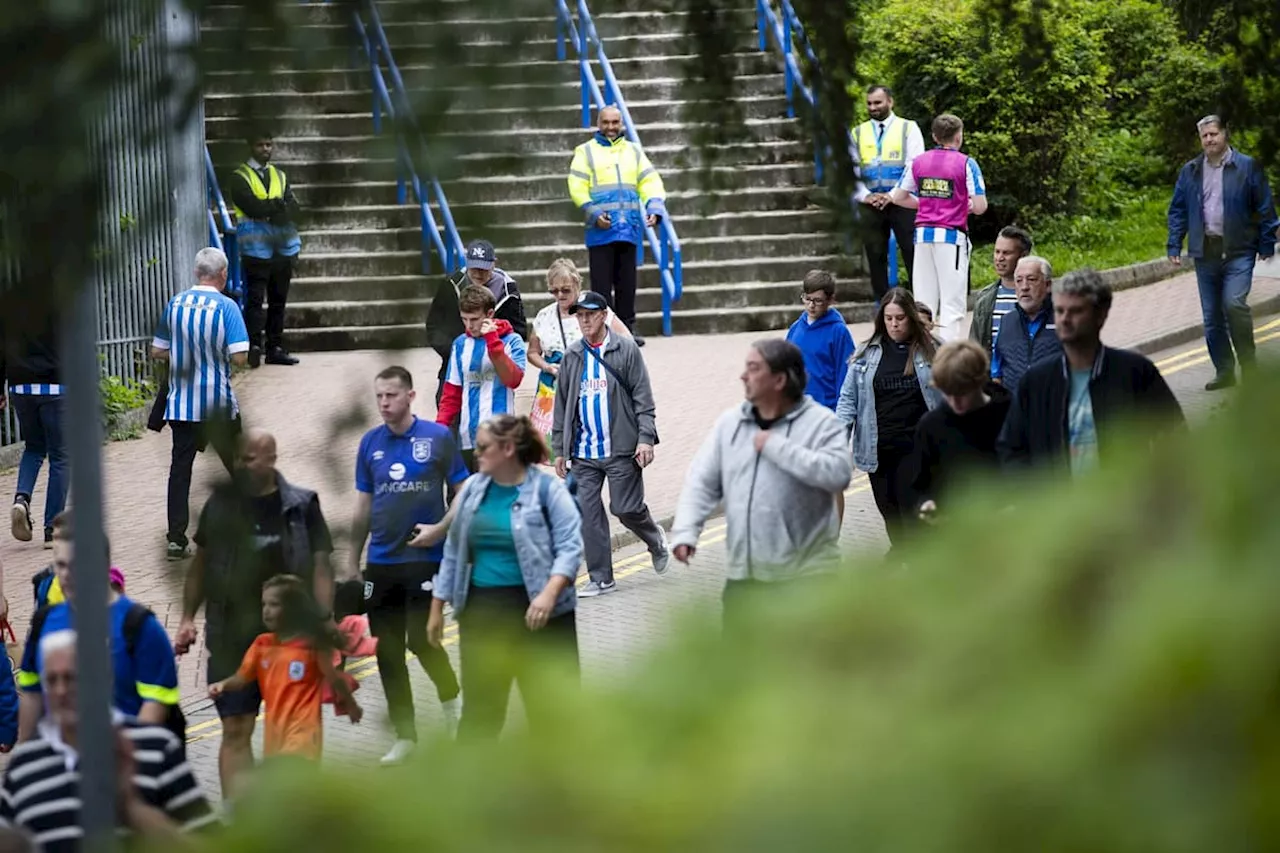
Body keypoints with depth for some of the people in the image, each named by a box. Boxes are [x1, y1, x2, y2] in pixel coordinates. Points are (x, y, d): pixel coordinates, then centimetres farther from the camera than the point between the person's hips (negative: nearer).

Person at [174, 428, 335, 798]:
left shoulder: (301, 506, -2)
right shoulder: (221, 503, 6)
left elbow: (321, 568, -2)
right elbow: (201, 562, 13)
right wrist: (188, 618, 7)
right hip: (231, 638, 2)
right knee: (235, 731, -3)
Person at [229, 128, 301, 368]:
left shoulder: (279, 176, 19)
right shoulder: (240, 177, 1)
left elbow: (293, 209, 5)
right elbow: (251, 206, -15)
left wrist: (267, 209, -11)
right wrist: (278, 205, -6)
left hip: (282, 247, 6)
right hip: (256, 247, -6)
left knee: (278, 300, 6)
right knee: (255, 299, -11)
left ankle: (275, 348, 9)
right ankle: (254, 346, -15)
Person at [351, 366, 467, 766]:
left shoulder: (437, 437, -4)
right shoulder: (370, 443, 7)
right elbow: (363, 508, 14)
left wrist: (440, 529, -14)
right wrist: (352, 564, 13)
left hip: (425, 557, -4)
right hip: (381, 563, 4)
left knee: (421, 639, -13)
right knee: (388, 652, 5)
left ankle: (451, 697, 17)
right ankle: (404, 735, 14)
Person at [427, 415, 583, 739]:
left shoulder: (547, 489, -7)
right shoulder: (473, 488, 8)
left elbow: (570, 547, -13)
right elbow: (454, 551, 15)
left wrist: (549, 594, -27)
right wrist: (437, 607, 14)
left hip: (535, 612, -4)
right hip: (482, 611, 4)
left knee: (551, 707, 1)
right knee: (479, 706, 9)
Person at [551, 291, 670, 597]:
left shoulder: (626, 349, -1)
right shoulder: (572, 357, 10)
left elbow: (642, 397, -3)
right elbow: (562, 405, 15)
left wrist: (645, 438, -11)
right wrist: (560, 449, 12)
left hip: (621, 449, -4)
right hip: (583, 453, 4)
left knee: (627, 508, -2)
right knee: (588, 514, -1)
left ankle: (656, 540, 30)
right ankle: (601, 579, 6)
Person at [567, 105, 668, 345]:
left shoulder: (633, 151, 17)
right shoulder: (586, 152, 7)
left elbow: (650, 182, 10)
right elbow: (577, 187, -3)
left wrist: (655, 209, -8)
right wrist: (594, 214, -16)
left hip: (630, 228, 3)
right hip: (600, 231, -3)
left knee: (627, 282, 7)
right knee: (602, 283, -4)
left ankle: (627, 328, 13)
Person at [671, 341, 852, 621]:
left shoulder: (821, 422, -8)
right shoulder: (729, 422, 8)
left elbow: (838, 473, -24)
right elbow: (702, 482, 7)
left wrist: (776, 447, -21)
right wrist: (686, 531, -9)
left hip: (805, 575, -5)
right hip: (745, 573, 5)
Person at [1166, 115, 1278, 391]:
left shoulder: (1247, 167, 0)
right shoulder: (1190, 171, 11)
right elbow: (1178, 210, 14)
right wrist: (1174, 246, 5)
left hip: (1238, 251, -4)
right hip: (1205, 251, 4)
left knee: (1234, 302, -20)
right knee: (1212, 316, 6)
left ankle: (1249, 364, -5)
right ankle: (1224, 371, 15)